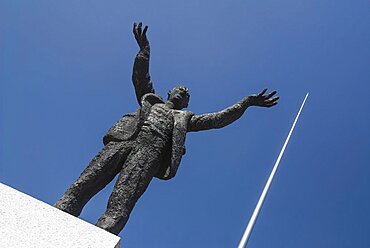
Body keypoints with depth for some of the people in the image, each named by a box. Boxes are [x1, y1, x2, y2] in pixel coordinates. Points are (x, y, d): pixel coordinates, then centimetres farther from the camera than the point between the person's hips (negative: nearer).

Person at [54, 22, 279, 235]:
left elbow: (217, 119, 26)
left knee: (118, 210, -26)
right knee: (80, 188, -20)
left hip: (152, 149, -2)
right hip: (124, 138, 2)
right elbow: (140, 77, 30)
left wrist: (246, 103, 21)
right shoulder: (149, 99, 39)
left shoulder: (184, 118, 34)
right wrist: (144, 50, 21)